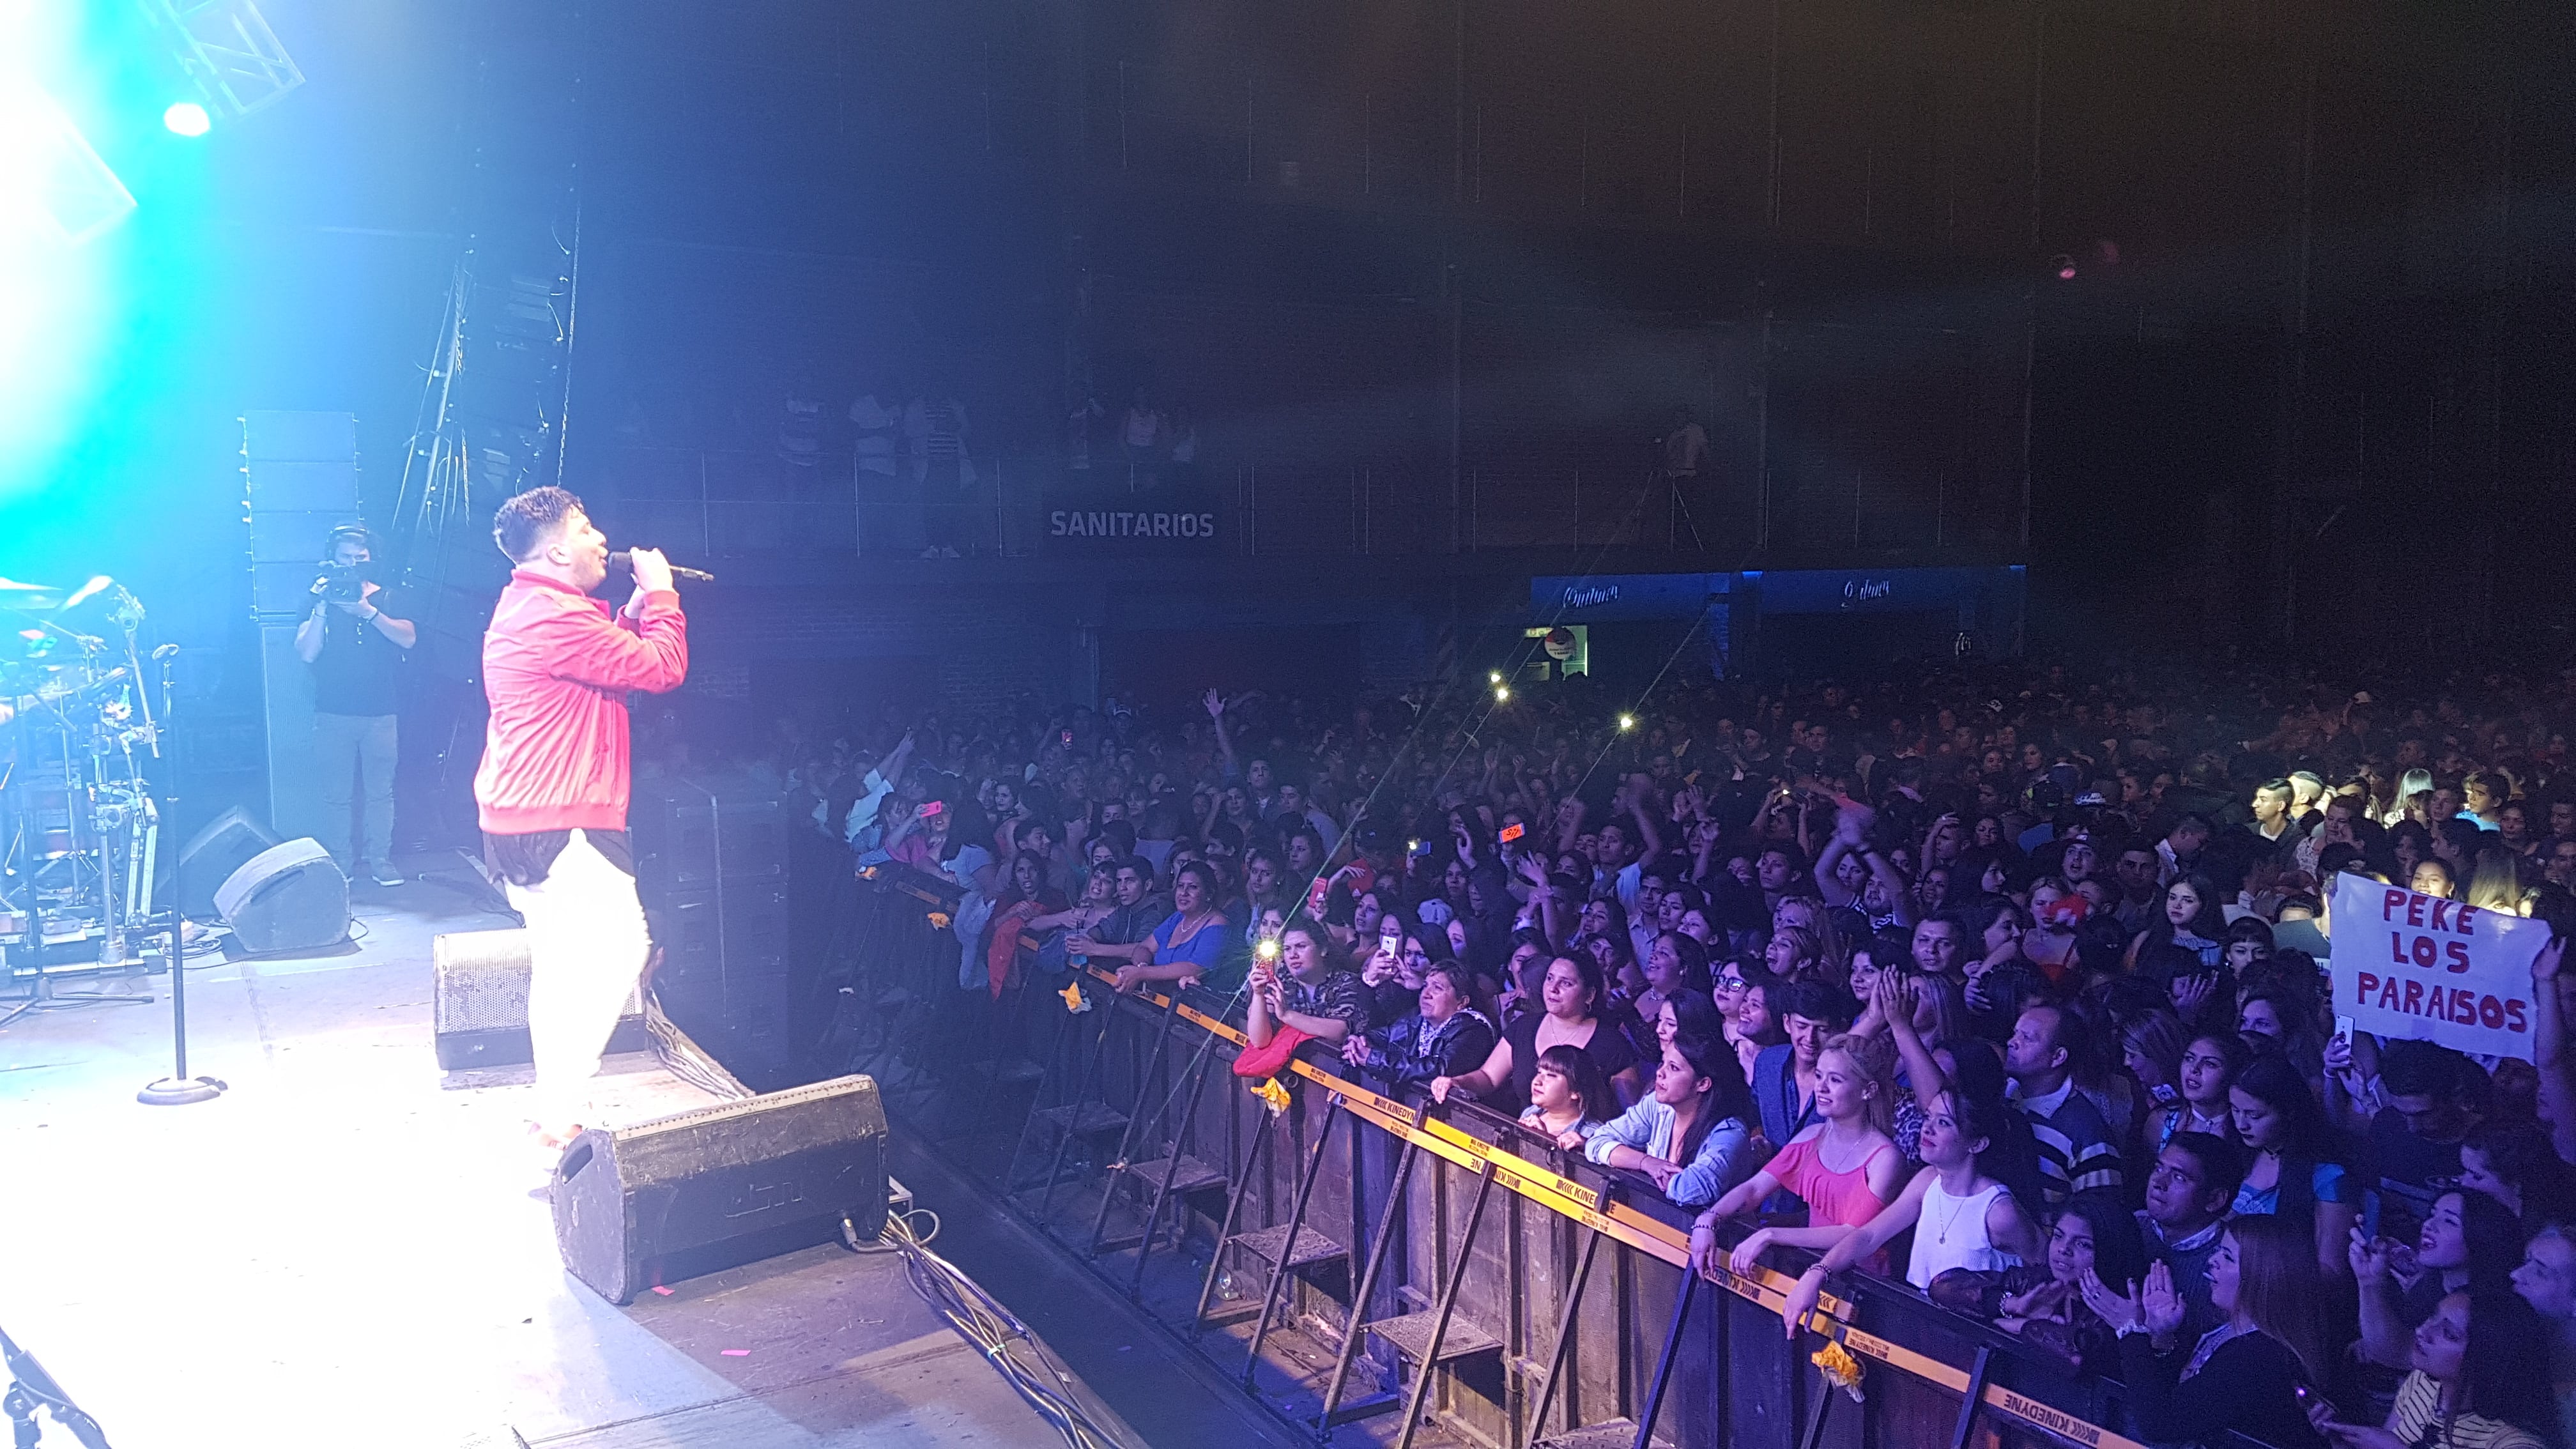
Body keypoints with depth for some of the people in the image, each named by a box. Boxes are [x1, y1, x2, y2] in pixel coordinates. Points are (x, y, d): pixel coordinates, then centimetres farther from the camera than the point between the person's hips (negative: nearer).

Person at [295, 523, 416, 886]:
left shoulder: (387, 598, 10)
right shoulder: (320, 597, 8)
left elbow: (408, 639, -8)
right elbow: (307, 653, -3)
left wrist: (368, 612, -19)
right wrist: (322, 607, -14)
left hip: (380, 713, 0)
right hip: (332, 715, 0)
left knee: (381, 792, 2)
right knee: (336, 794, 1)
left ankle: (380, 859, 10)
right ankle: (340, 862, 9)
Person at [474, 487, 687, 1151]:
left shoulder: (527, 608, 17)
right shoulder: (555, 617, -18)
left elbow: (609, 657, 25)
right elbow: (663, 668, -18)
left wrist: (634, 610, 14)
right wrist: (660, 593, -5)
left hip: (521, 818, 11)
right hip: (559, 822, -11)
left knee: (563, 965, 16)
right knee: (619, 949, -11)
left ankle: (557, 1106, 24)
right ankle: (564, 1109, -8)